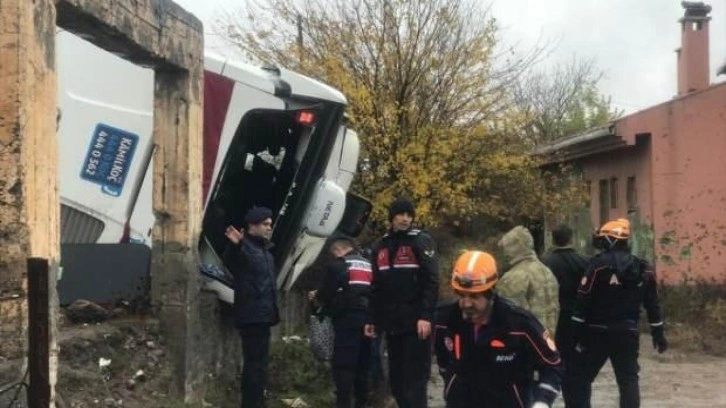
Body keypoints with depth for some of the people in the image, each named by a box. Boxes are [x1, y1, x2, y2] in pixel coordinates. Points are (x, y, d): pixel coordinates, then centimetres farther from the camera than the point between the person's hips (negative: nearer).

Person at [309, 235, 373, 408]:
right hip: (367, 319, 7)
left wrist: (316, 296, 16)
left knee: (343, 364, -7)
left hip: (348, 319, -7)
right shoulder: (368, 265, 20)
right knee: (362, 364, 12)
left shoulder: (338, 265, -1)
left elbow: (325, 293, -4)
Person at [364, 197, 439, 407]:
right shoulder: (381, 246, 15)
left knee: (414, 379, -7)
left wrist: (426, 316, -20)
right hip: (391, 323, 6)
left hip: (415, 323, -6)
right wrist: (372, 319, 14)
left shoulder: (422, 241, -3)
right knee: (396, 378, 10)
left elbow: (431, 282, -11)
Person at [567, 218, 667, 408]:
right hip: (628, 333, 4)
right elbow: (652, 304, 10)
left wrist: (577, 331, -7)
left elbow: (583, 301, -12)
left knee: (580, 377, 5)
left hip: (597, 331, -4)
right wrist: (658, 334, 17)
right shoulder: (643, 268, 6)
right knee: (628, 379, 10)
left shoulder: (598, 264, -10)